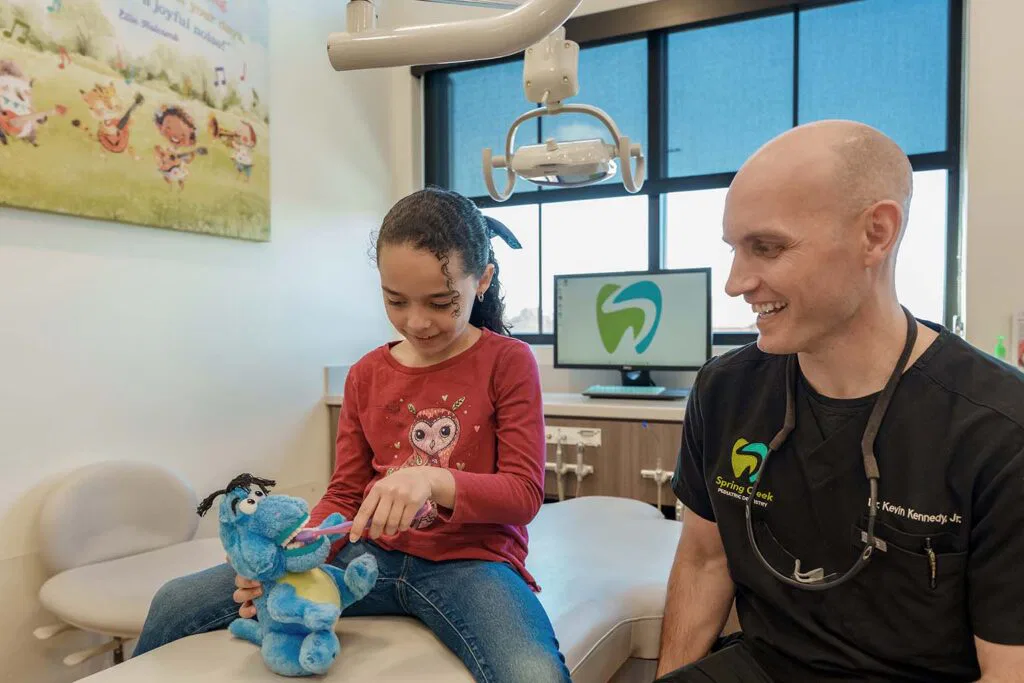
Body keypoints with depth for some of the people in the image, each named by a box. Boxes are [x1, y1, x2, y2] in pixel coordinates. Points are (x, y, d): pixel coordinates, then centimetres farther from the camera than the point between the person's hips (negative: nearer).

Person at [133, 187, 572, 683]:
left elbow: (523, 494, -10)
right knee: (177, 605, -2)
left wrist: (433, 480, -28)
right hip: (372, 556, 5)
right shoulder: (366, 375, 8)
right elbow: (344, 496, 9)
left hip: (471, 562, -4)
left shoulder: (508, 362, -5)